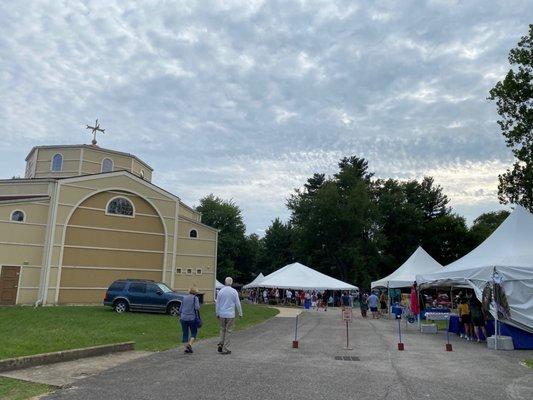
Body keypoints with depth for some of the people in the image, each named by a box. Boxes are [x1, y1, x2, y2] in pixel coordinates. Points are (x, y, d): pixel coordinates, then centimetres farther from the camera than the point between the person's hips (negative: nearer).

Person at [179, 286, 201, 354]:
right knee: (193, 333, 9)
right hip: (192, 318, -4)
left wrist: (180, 317, 27)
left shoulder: (184, 298, 11)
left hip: (184, 318, 4)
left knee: (185, 333, 11)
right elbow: (197, 308, -16)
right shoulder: (195, 298, -3)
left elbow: (180, 309, 14)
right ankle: (190, 344, -11)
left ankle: (186, 348, 7)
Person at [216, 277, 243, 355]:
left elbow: (217, 303, 6)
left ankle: (220, 344, 5)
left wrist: (217, 313, 17)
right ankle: (225, 349, 7)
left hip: (222, 314, 3)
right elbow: (238, 303, -3)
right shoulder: (234, 291, -7)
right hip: (230, 315, -3)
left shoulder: (221, 291, 0)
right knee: (228, 331, 4)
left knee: (222, 329, 19)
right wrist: (240, 313, 7)